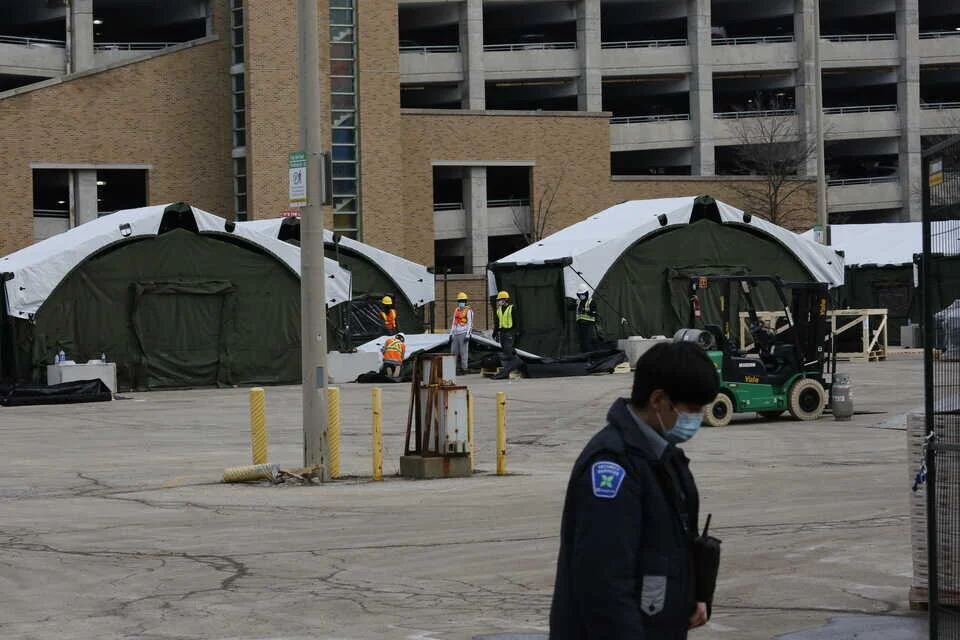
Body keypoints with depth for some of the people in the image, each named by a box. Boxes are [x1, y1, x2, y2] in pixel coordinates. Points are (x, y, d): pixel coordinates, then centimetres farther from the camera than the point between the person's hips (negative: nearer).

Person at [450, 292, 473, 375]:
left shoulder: (468, 311, -3)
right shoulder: (456, 310, 18)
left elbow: (470, 323, -8)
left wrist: (468, 335, -16)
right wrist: (451, 334, 15)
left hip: (464, 334, -7)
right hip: (456, 334, 7)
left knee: (463, 352, -5)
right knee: (453, 352, 4)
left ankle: (464, 369, -1)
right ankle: (455, 369, 10)